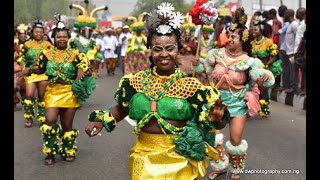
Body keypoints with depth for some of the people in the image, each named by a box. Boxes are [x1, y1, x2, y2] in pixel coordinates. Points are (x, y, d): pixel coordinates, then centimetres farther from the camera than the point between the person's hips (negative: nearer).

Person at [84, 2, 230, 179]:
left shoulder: (191, 85, -8)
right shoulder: (136, 81, -1)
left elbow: (215, 122, -5)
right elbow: (121, 109, 15)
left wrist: (216, 118, -27)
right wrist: (101, 120, 0)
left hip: (180, 160, -1)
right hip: (144, 158, 2)